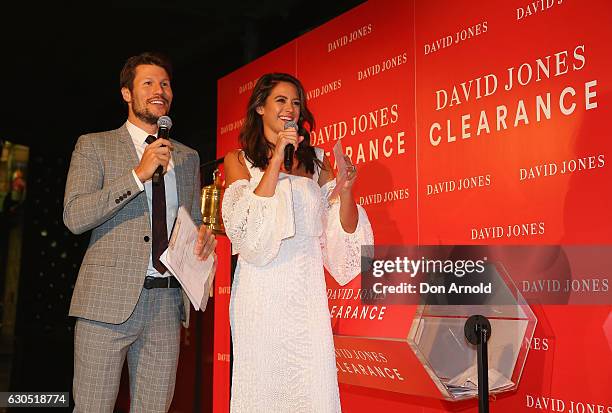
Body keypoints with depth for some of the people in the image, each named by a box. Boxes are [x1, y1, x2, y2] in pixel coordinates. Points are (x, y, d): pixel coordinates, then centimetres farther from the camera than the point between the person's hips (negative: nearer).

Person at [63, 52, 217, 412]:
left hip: (167, 302, 4)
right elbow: (74, 216, -7)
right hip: (109, 299, -3)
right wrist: (139, 174, -15)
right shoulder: (94, 146, 5)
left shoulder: (188, 157, 18)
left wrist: (203, 235, 0)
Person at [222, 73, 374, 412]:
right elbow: (245, 227, -11)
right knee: (264, 385, 2)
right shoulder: (238, 160, 5)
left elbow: (344, 231, 8)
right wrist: (276, 160, -13)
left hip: (307, 286, 3)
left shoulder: (315, 160, 13)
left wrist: (345, 189, -11)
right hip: (262, 287, -2)